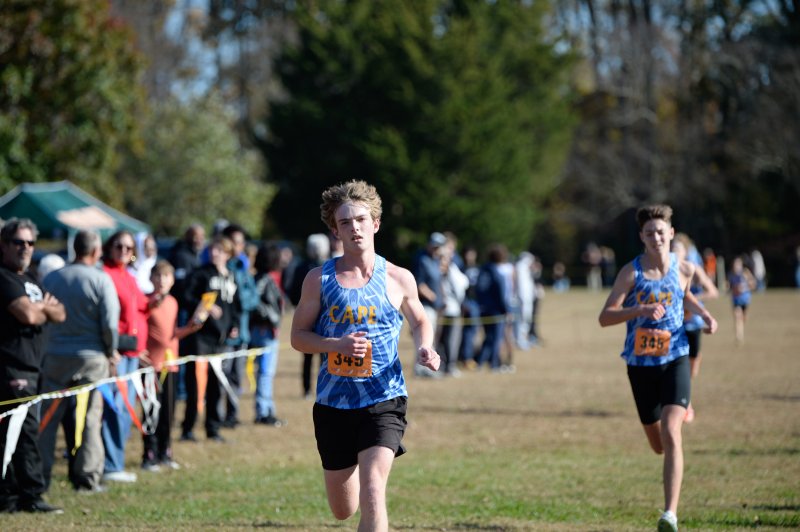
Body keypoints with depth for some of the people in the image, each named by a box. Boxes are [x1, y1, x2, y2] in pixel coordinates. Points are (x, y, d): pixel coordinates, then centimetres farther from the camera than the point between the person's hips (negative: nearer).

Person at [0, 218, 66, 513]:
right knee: (26, 430, -13)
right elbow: (27, 315, -20)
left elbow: (60, 314, 16)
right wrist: (46, 310, 1)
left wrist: (41, 307, -5)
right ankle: (32, 494, -13)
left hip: (29, 367, 10)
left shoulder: (31, 281, 21)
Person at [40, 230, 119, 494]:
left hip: (55, 356, 3)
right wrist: (111, 351, 3)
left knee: (48, 417, 10)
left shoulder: (51, 278, 1)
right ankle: (88, 477, 4)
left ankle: (41, 474, 10)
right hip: (91, 357, -3)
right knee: (90, 418, 5)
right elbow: (110, 323, -13)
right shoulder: (100, 279, -10)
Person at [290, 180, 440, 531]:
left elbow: (419, 320, 19)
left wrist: (424, 348, -3)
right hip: (333, 402, 2)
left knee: (372, 498, -20)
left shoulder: (399, 279, 2)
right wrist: (337, 344, -16)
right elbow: (298, 336, 3)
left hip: (384, 400, -2)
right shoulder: (319, 279, 1)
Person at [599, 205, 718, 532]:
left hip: (675, 360, 0)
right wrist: (641, 310, -27)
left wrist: (704, 315, 6)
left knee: (670, 435, -20)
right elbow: (605, 317, -12)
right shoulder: (631, 272, -8)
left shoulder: (684, 269, 1)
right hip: (641, 364, 0)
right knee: (658, 445, 13)